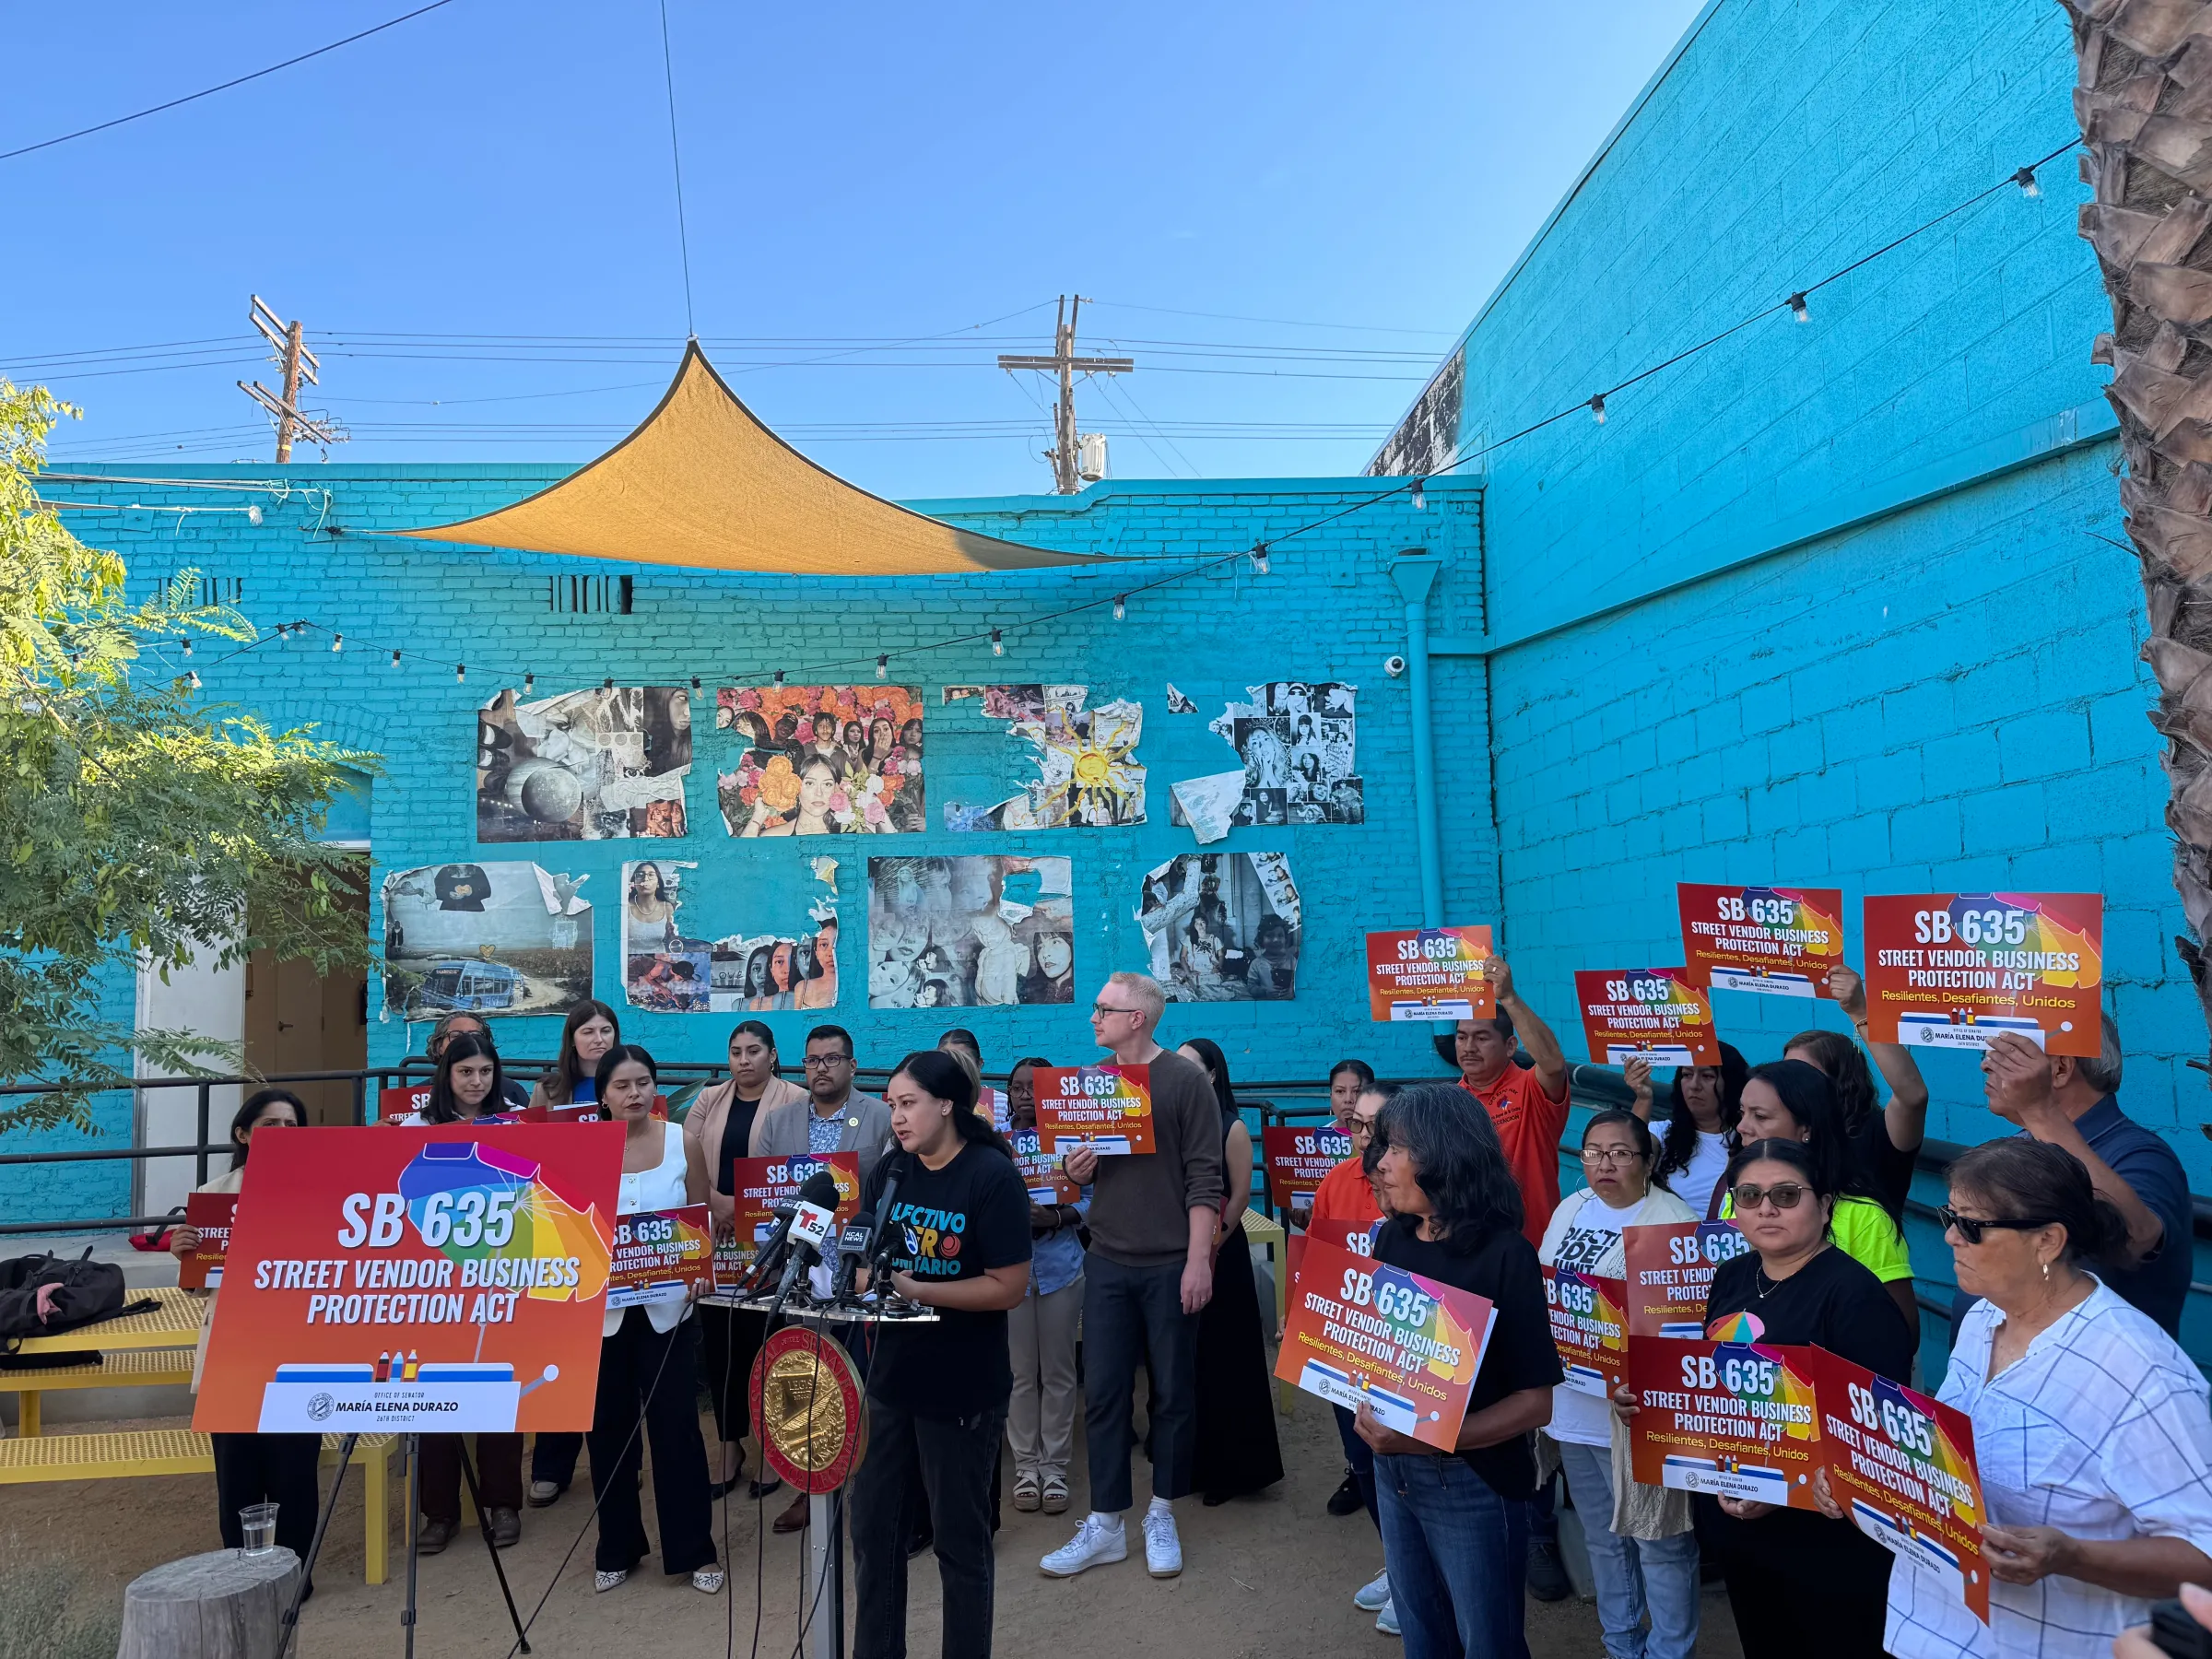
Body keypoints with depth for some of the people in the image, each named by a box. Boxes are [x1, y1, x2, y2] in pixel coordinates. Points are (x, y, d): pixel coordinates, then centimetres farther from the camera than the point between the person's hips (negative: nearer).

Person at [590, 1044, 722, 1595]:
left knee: (676, 1424, 1)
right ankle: (616, 1550, 28)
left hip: (664, 1304, 0)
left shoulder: (682, 1141, -3)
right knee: (610, 1427, 11)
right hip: (603, 1306, 1)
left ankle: (694, 1550, 15)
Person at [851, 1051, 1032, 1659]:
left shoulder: (993, 1178, -15)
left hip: (963, 1390, -6)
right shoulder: (888, 1172, 4)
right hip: (891, 1379, 6)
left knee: (960, 1539, 8)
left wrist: (917, 1290, -23)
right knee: (872, 1526, 14)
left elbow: (1009, 1287, -18)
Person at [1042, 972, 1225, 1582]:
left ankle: (1161, 1516, 24)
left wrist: (1199, 1260, -15)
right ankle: (1105, 1525, 17)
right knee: (1103, 1393, 6)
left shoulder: (1186, 1081, -8)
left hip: (1171, 1265, -4)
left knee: (1173, 1393, 8)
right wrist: (1074, 1171, -6)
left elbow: (1204, 1178, -10)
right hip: (1108, 1262, 4)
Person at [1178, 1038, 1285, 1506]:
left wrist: (1212, 1245, -12)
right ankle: (1189, 1461, 21)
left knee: (1223, 1359, 2)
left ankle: (1230, 1467, 13)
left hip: (1219, 1256, -4)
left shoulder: (1231, 1128, -5)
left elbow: (1240, 1195, -8)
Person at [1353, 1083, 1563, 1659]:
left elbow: (1535, 1401, -20)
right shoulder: (1392, 1238, 0)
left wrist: (1428, 1440, -28)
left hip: (1472, 1480, -6)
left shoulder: (1504, 1253, -19)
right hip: (1391, 1468, 6)